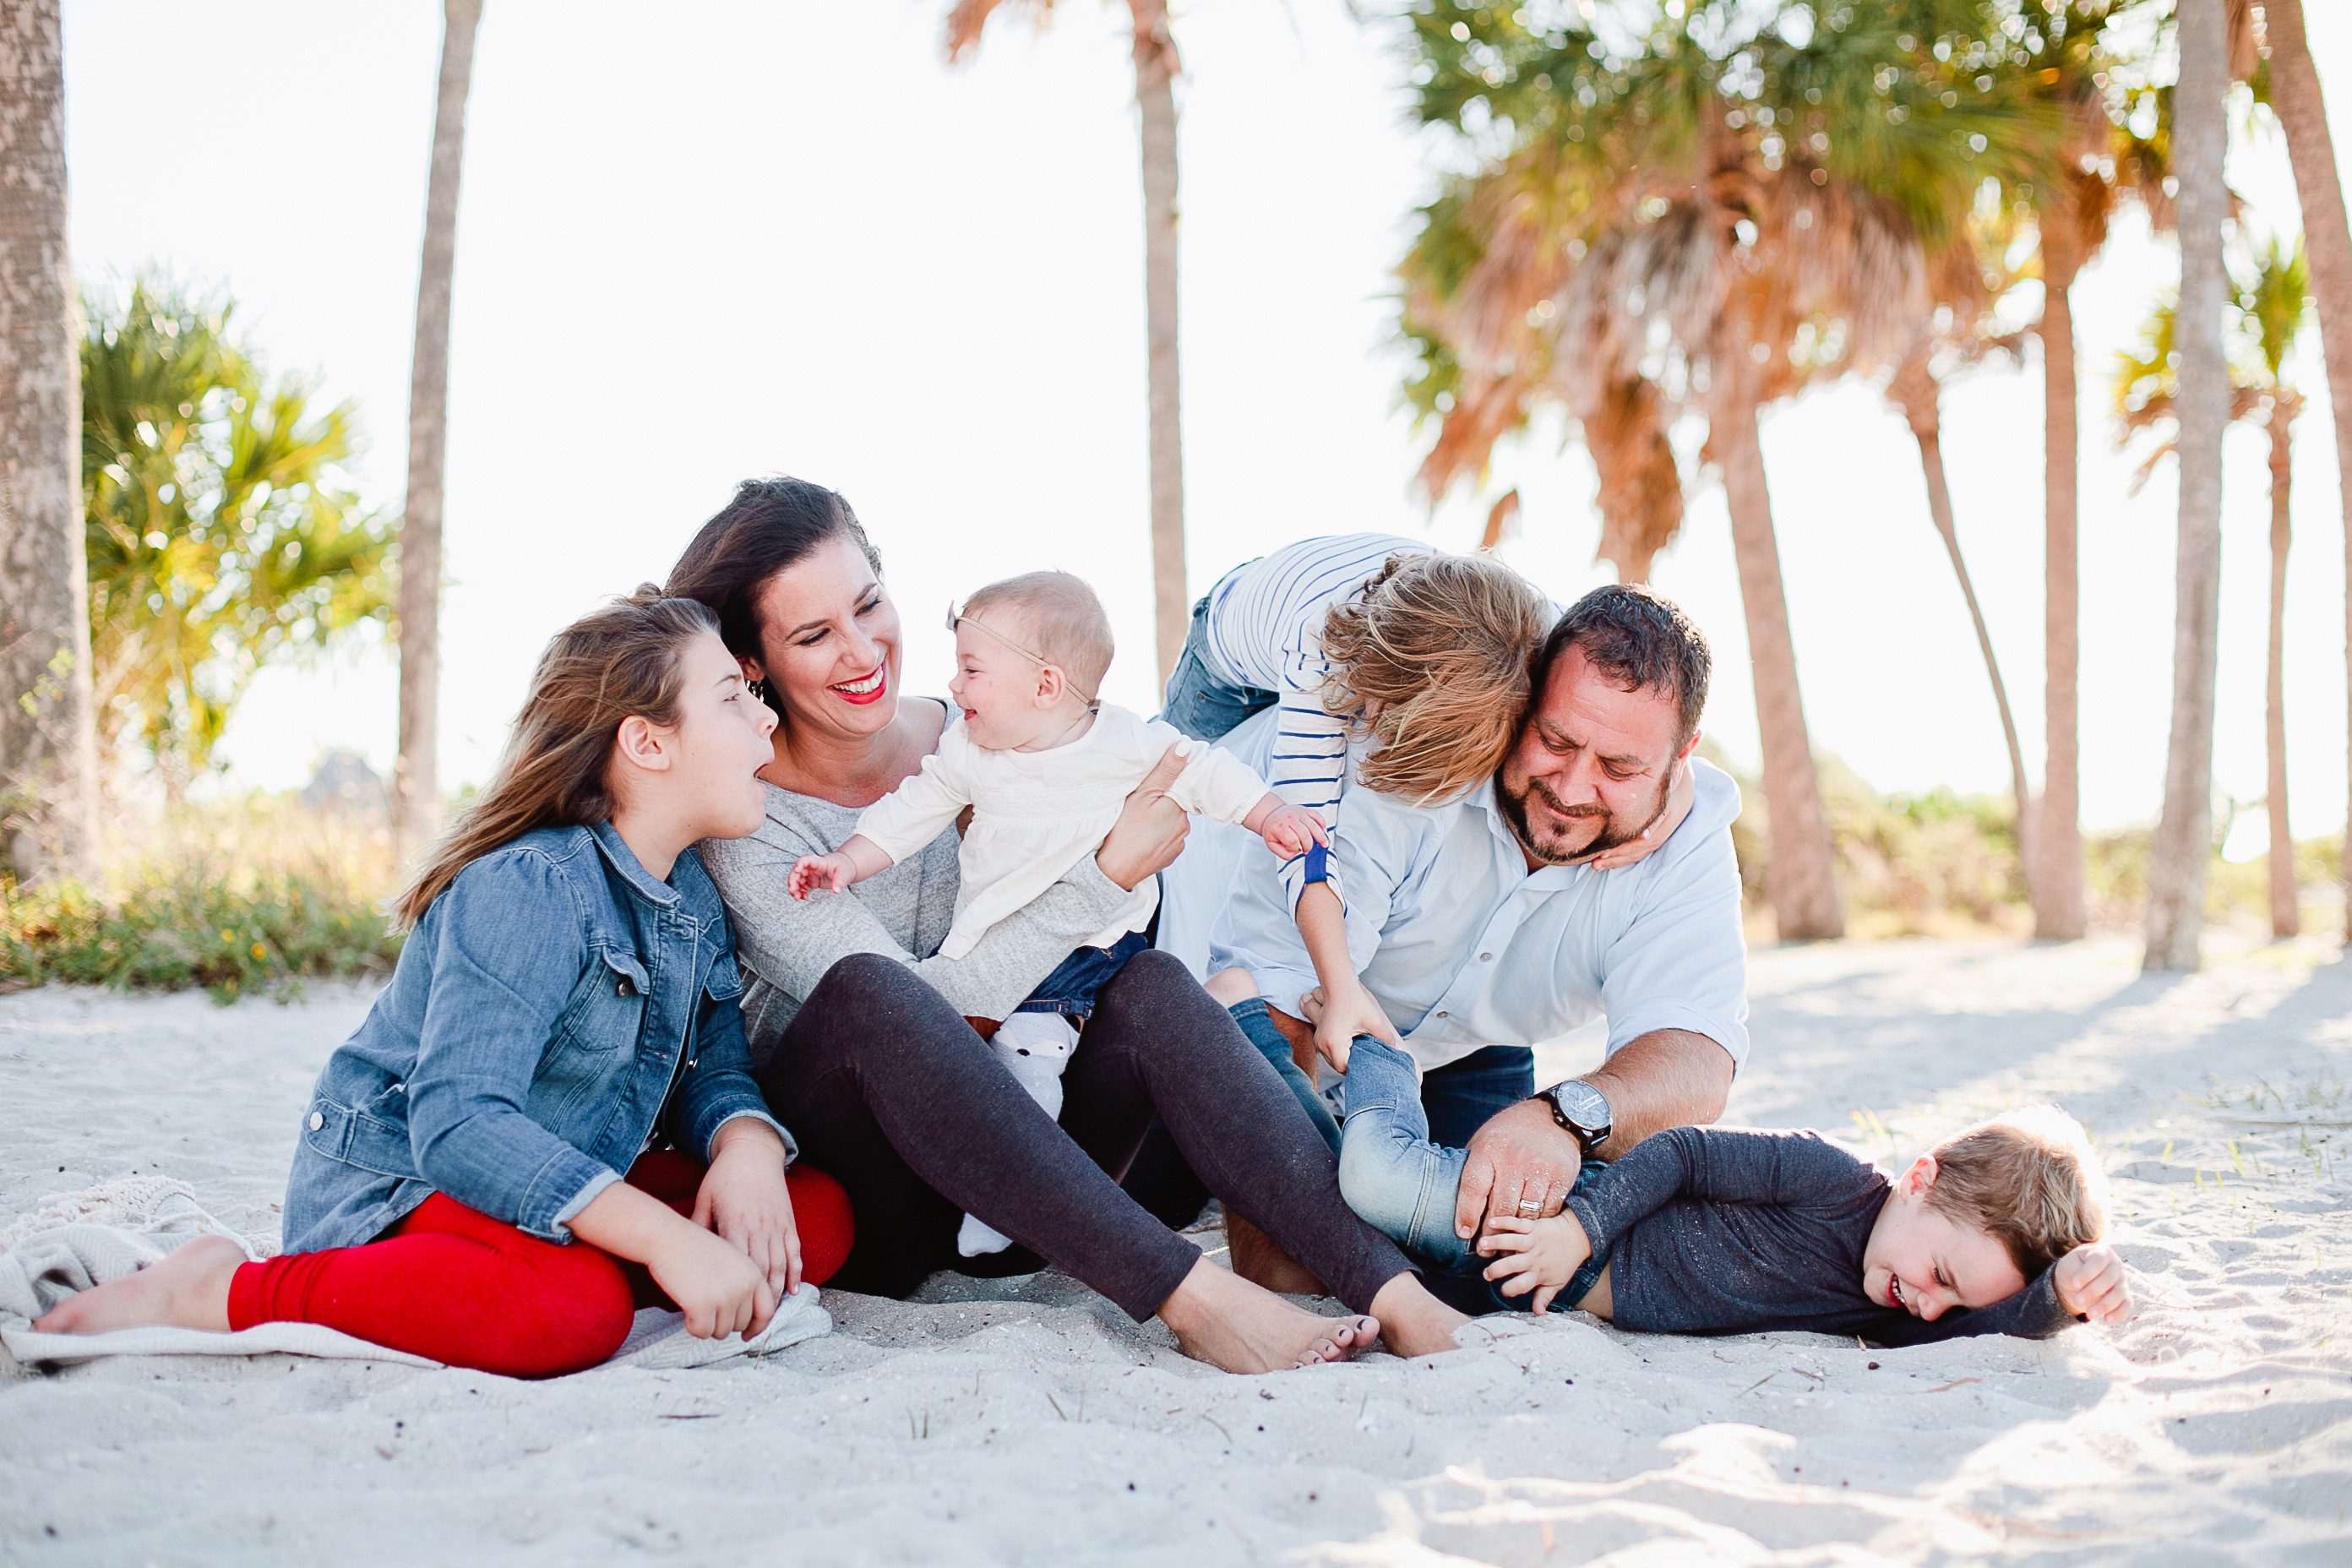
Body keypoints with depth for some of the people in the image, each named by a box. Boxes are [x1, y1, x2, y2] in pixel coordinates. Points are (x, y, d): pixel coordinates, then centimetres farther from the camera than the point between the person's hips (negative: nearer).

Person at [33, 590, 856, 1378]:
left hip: (563, 1189, 8)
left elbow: (715, 1072, 7)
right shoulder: (528, 891, -22)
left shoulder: (697, 899, 7)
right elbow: (458, 1123, -32)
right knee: (574, 1307, -40)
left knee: (820, 1213, -6)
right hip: (396, 1190, -8)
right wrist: (665, 1238, -38)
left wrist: (747, 1148, -20)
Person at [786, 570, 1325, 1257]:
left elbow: (1204, 775, 4)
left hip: (1093, 943, -4)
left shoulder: (1130, 743, -7)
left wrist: (1270, 814, -5)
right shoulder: (965, 755, 2)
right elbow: (909, 813, 9)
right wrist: (846, 861, -1)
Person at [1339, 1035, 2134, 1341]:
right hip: (1575, 1219, -6)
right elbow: (1683, 1153, -20)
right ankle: (1364, 1029, 9)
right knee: (1376, 1175, -19)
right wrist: (1577, 1227, -27)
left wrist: (2062, 1292, -44)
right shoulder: (1831, 1178, -26)